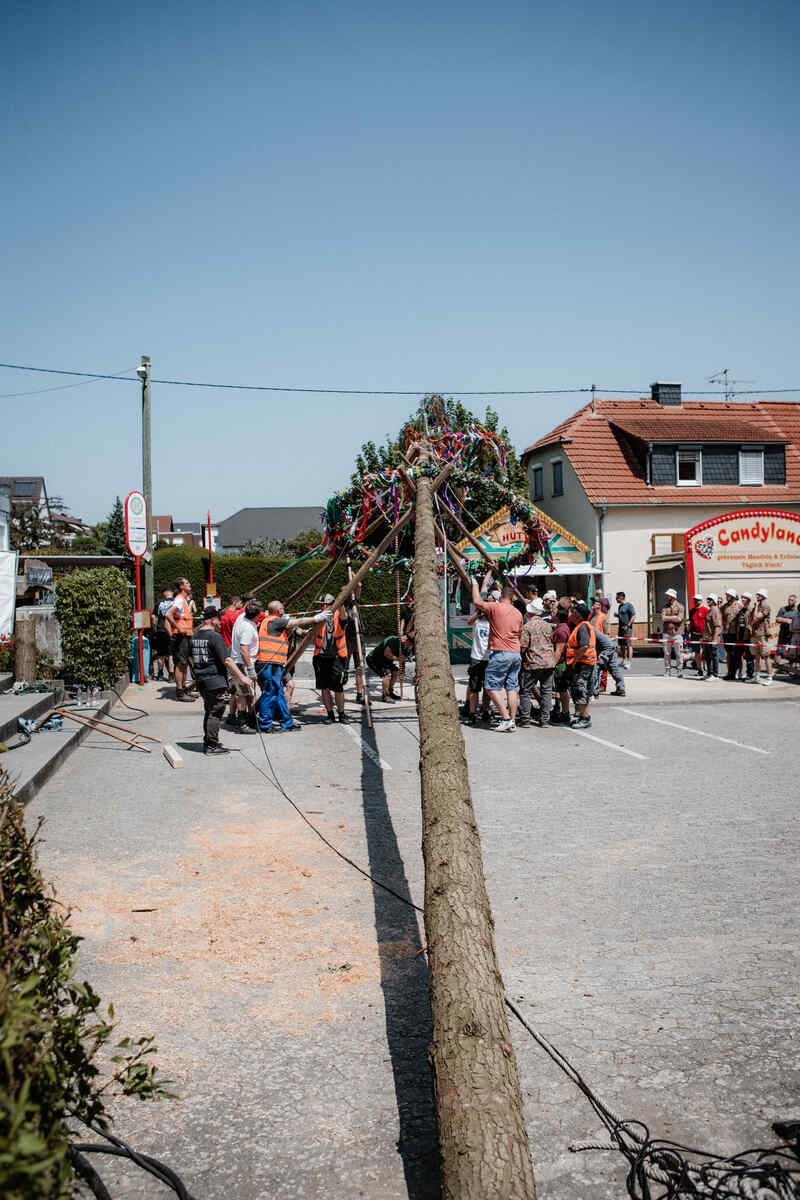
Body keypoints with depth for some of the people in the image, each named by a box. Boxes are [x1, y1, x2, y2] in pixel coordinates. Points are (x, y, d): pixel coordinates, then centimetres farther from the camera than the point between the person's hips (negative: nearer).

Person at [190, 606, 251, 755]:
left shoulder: (194, 636, 10)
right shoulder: (215, 636, -16)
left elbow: (191, 658, 19)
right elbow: (226, 660, -19)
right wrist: (241, 677, -16)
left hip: (201, 680, 8)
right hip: (216, 681, -8)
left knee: (209, 712, 18)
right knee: (215, 713, -2)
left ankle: (208, 743, 24)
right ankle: (212, 745, 0)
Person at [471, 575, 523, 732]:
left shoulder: (495, 607, -7)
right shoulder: (518, 613, 13)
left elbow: (477, 601, -3)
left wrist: (474, 584, 11)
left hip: (500, 653, -7)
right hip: (516, 654, 7)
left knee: (492, 686, 0)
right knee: (512, 687, 8)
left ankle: (506, 718, -6)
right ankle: (513, 722, 8)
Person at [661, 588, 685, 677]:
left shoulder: (680, 606, 2)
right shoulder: (665, 607, 12)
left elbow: (679, 619, -11)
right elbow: (663, 618, -2)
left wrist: (668, 618, -5)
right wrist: (674, 617, -7)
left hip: (677, 633, -3)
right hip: (667, 633, 3)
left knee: (679, 653, -2)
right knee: (667, 653, 4)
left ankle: (680, 670, 6)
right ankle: (667, 669, 11)